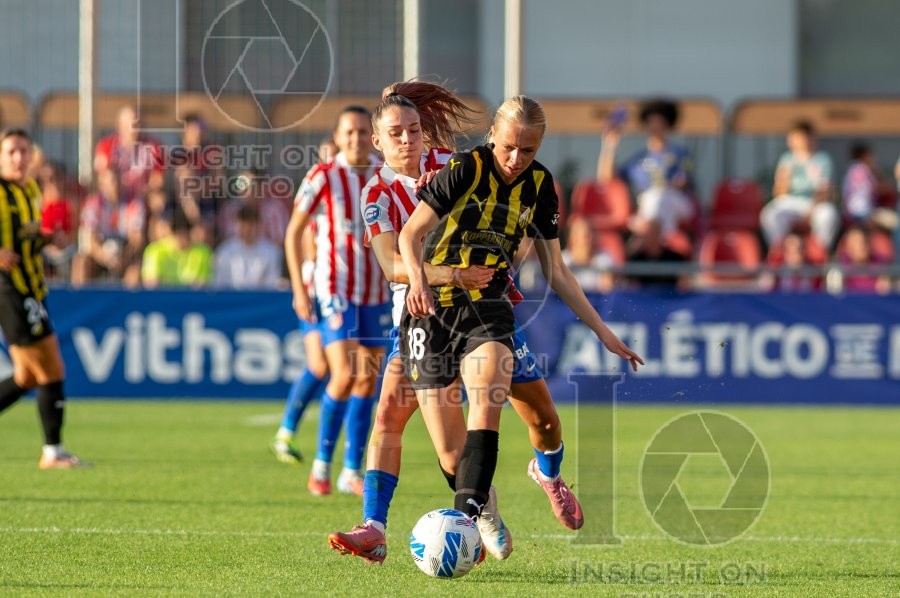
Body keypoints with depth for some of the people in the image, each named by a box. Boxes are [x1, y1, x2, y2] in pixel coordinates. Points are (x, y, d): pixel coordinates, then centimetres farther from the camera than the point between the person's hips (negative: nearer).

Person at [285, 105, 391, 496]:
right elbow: (293, 232, -2)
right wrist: (299, 289, -8)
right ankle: (322, 464, 0)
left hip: (376, 293, 4)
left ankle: (352, 471, 14)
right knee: (344, 376, -16)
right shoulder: (323, 177, -6)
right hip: (335, 291, -4)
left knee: (368, 380, 5)